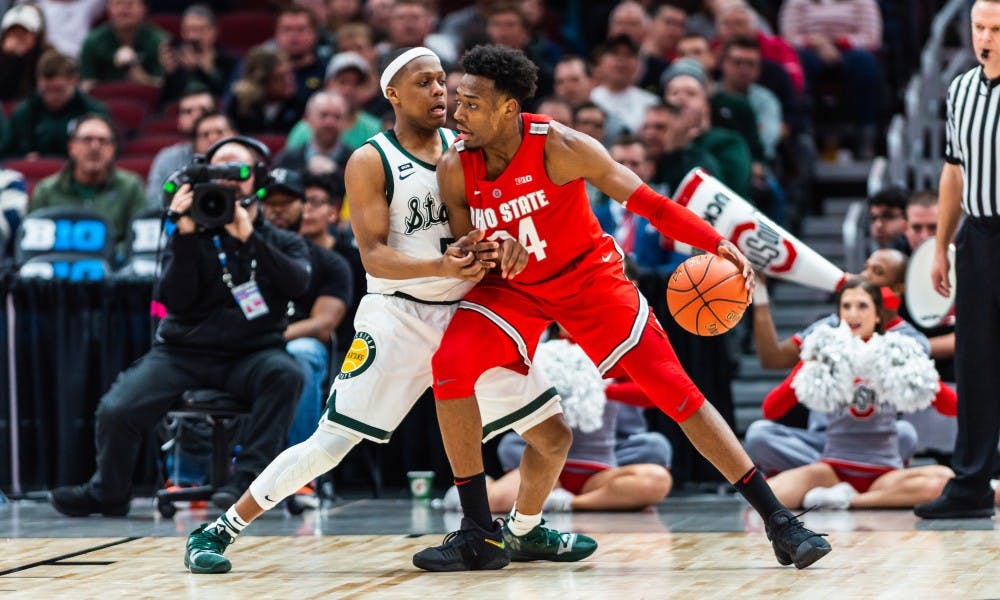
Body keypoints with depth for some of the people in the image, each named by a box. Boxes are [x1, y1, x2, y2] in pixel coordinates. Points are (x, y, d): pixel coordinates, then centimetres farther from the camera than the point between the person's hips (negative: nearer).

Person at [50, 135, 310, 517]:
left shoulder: (283, 243, 9)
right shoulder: (193, 237, 6)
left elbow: (297, 283, -14)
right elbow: (176, 300, -8)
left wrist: (249, 238, -20)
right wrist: (186, 236, -16)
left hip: (251, 354, 0)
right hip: (184, 352, 0)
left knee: (283, 373, -36)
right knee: (116, 410, -21)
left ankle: (247, 477, -32)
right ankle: (107, 493, 9)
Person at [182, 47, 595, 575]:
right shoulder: (370, 162, -7)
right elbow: (374, 256, -14)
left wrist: (505, 241, -15)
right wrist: (440, 267, -31)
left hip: (466, 313, 5)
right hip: (396, 318, -5)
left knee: (553, 433, 5)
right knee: (328, 444, -11)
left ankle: (525, 533, 31)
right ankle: (217, 532, 0)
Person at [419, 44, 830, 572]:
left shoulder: (559, 147, -25)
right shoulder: (454, 170, -15)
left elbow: (644, 200, -22)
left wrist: (716, 243, -32)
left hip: (586, 274, -3)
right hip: (512, 287, 3)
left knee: (674, 388, -11)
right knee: (449, 366, -22)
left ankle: (778, 522, -6)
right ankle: (476, 532, -10)